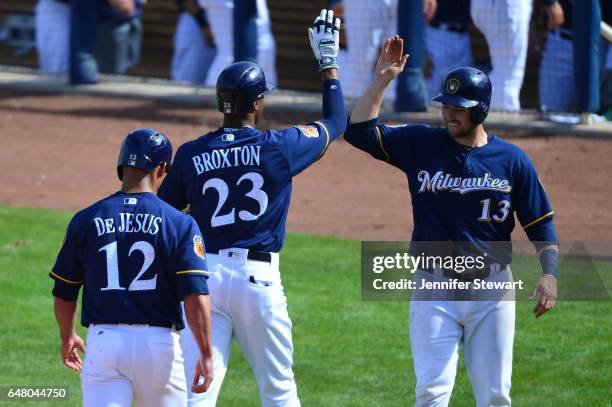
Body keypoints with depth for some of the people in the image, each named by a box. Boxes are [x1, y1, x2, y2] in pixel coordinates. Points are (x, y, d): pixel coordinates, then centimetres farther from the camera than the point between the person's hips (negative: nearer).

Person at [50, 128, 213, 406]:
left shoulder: (86, 220, 5)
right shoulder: (180, 224, -2)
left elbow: (64, 294, 12)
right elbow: (196, 296, -12)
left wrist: (67, 338, 29)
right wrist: (206, 355, -7)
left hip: (103, 342, 1)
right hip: (159, 343, -1)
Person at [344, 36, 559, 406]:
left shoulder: (512, 160, 1)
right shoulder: (421, 144, 2)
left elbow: (540, 222, 3)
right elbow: (360, 131, -3)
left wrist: (550, 272, -11)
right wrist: (382, 80, -10)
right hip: (435, 289, 0)